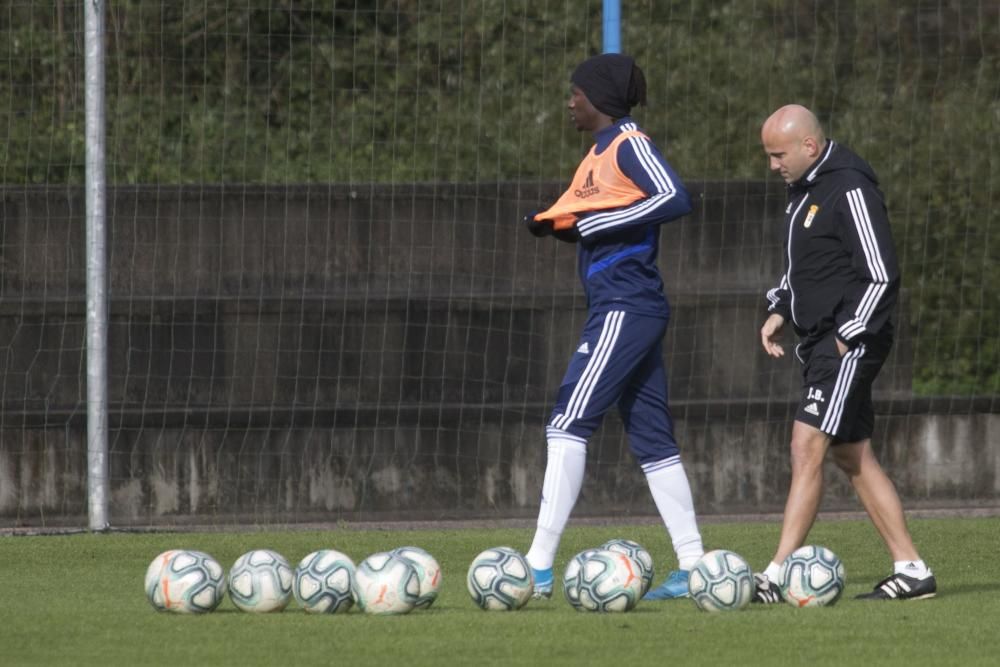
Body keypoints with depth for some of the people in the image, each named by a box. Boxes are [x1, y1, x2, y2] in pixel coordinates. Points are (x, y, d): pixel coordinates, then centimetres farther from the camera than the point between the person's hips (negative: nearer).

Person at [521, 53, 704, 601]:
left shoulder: (630, 144, -9)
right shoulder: (602, 151, 18)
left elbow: (674, 199, -23)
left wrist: (591, 224, -21)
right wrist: (553, 224, 4)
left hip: (626, 308, -10)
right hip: (617, 307, 10)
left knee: (569, 422, -13)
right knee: (651, 438, 9)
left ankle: (539, 568, -17)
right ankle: (692, 566, 10)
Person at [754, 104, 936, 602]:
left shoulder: (850, 190, -16)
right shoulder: (803, 187, 13)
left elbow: (881, 275, -19)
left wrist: (847, 336, -17)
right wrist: (779, 309, 13)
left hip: (851, 342, -10)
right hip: (821, 340, 10)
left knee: (807, 447, -16)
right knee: (852, 457, 11)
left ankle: (777, 576, -19)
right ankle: (911, 570, 16)